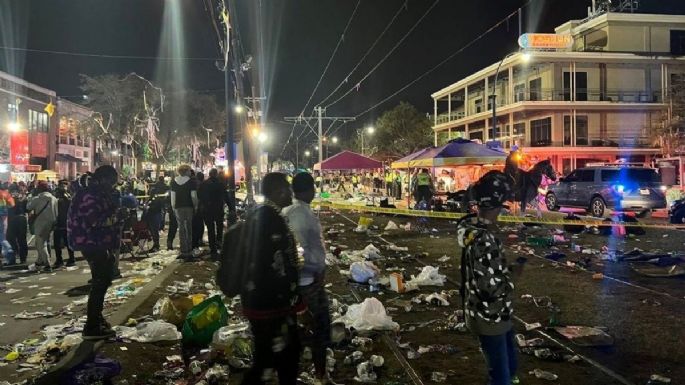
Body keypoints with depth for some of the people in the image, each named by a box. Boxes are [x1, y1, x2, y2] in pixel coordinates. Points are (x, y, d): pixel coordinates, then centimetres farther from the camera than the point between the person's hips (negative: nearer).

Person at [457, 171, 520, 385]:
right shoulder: (484, 241, -31)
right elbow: (490, 287, -30)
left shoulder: (473, 226, -2)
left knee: (509, 364, 26)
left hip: (496, 314, 9)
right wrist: (509, 280, -12)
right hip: (489, 317, -9)